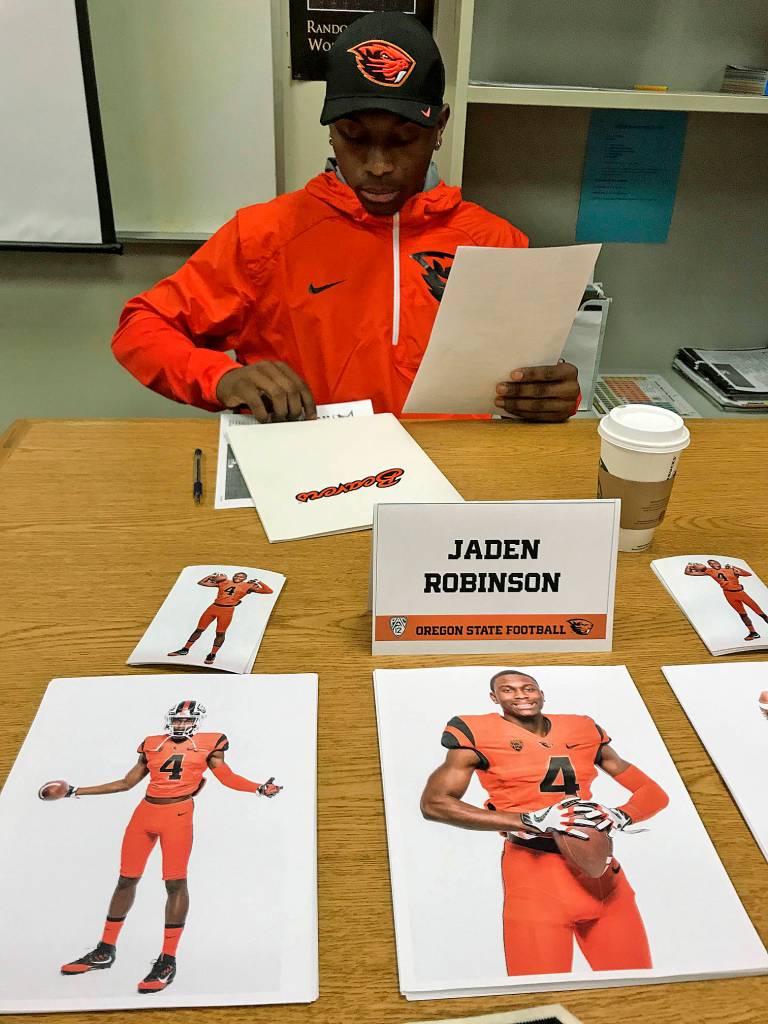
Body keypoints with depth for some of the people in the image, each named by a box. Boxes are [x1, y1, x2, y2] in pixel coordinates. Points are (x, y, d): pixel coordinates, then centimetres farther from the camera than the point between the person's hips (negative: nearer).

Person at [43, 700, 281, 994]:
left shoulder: (207, 744, 4)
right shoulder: (153, 745, 12)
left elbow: (227, 777, 3)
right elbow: (126, 782, 18)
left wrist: (259, 788, -13)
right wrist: (77, 791, 19)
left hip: (177, 814, -4)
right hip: (145, 812, 5)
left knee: (175, 883, -6)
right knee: (126, 879, 11)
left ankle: (167, 961, 5)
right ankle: (105, 951, 28)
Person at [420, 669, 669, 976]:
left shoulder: (584, 731, 9)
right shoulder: (480, 734, -3)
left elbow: (654, 794, 13)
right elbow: (434, 804, -13)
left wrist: (619, 816, -12)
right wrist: (534, 821, -19)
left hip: (602, 870, 4)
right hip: (534, 871, -4)